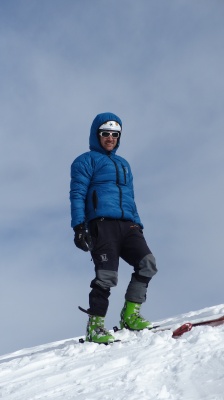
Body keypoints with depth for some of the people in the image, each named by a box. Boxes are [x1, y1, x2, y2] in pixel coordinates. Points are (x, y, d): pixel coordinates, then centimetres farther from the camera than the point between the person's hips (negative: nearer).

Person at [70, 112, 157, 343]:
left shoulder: (123, 164, 31)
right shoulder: (86, 161, 11)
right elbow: (77, 195, 2)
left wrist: (137, 224, 21)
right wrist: (79, 226, -11)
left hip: (127, 225, 6)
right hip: (102, 223, -6)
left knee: (147, 263, -14)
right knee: (107, 276, -16)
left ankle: (130, 315, -4)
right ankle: (95, 326, -7)